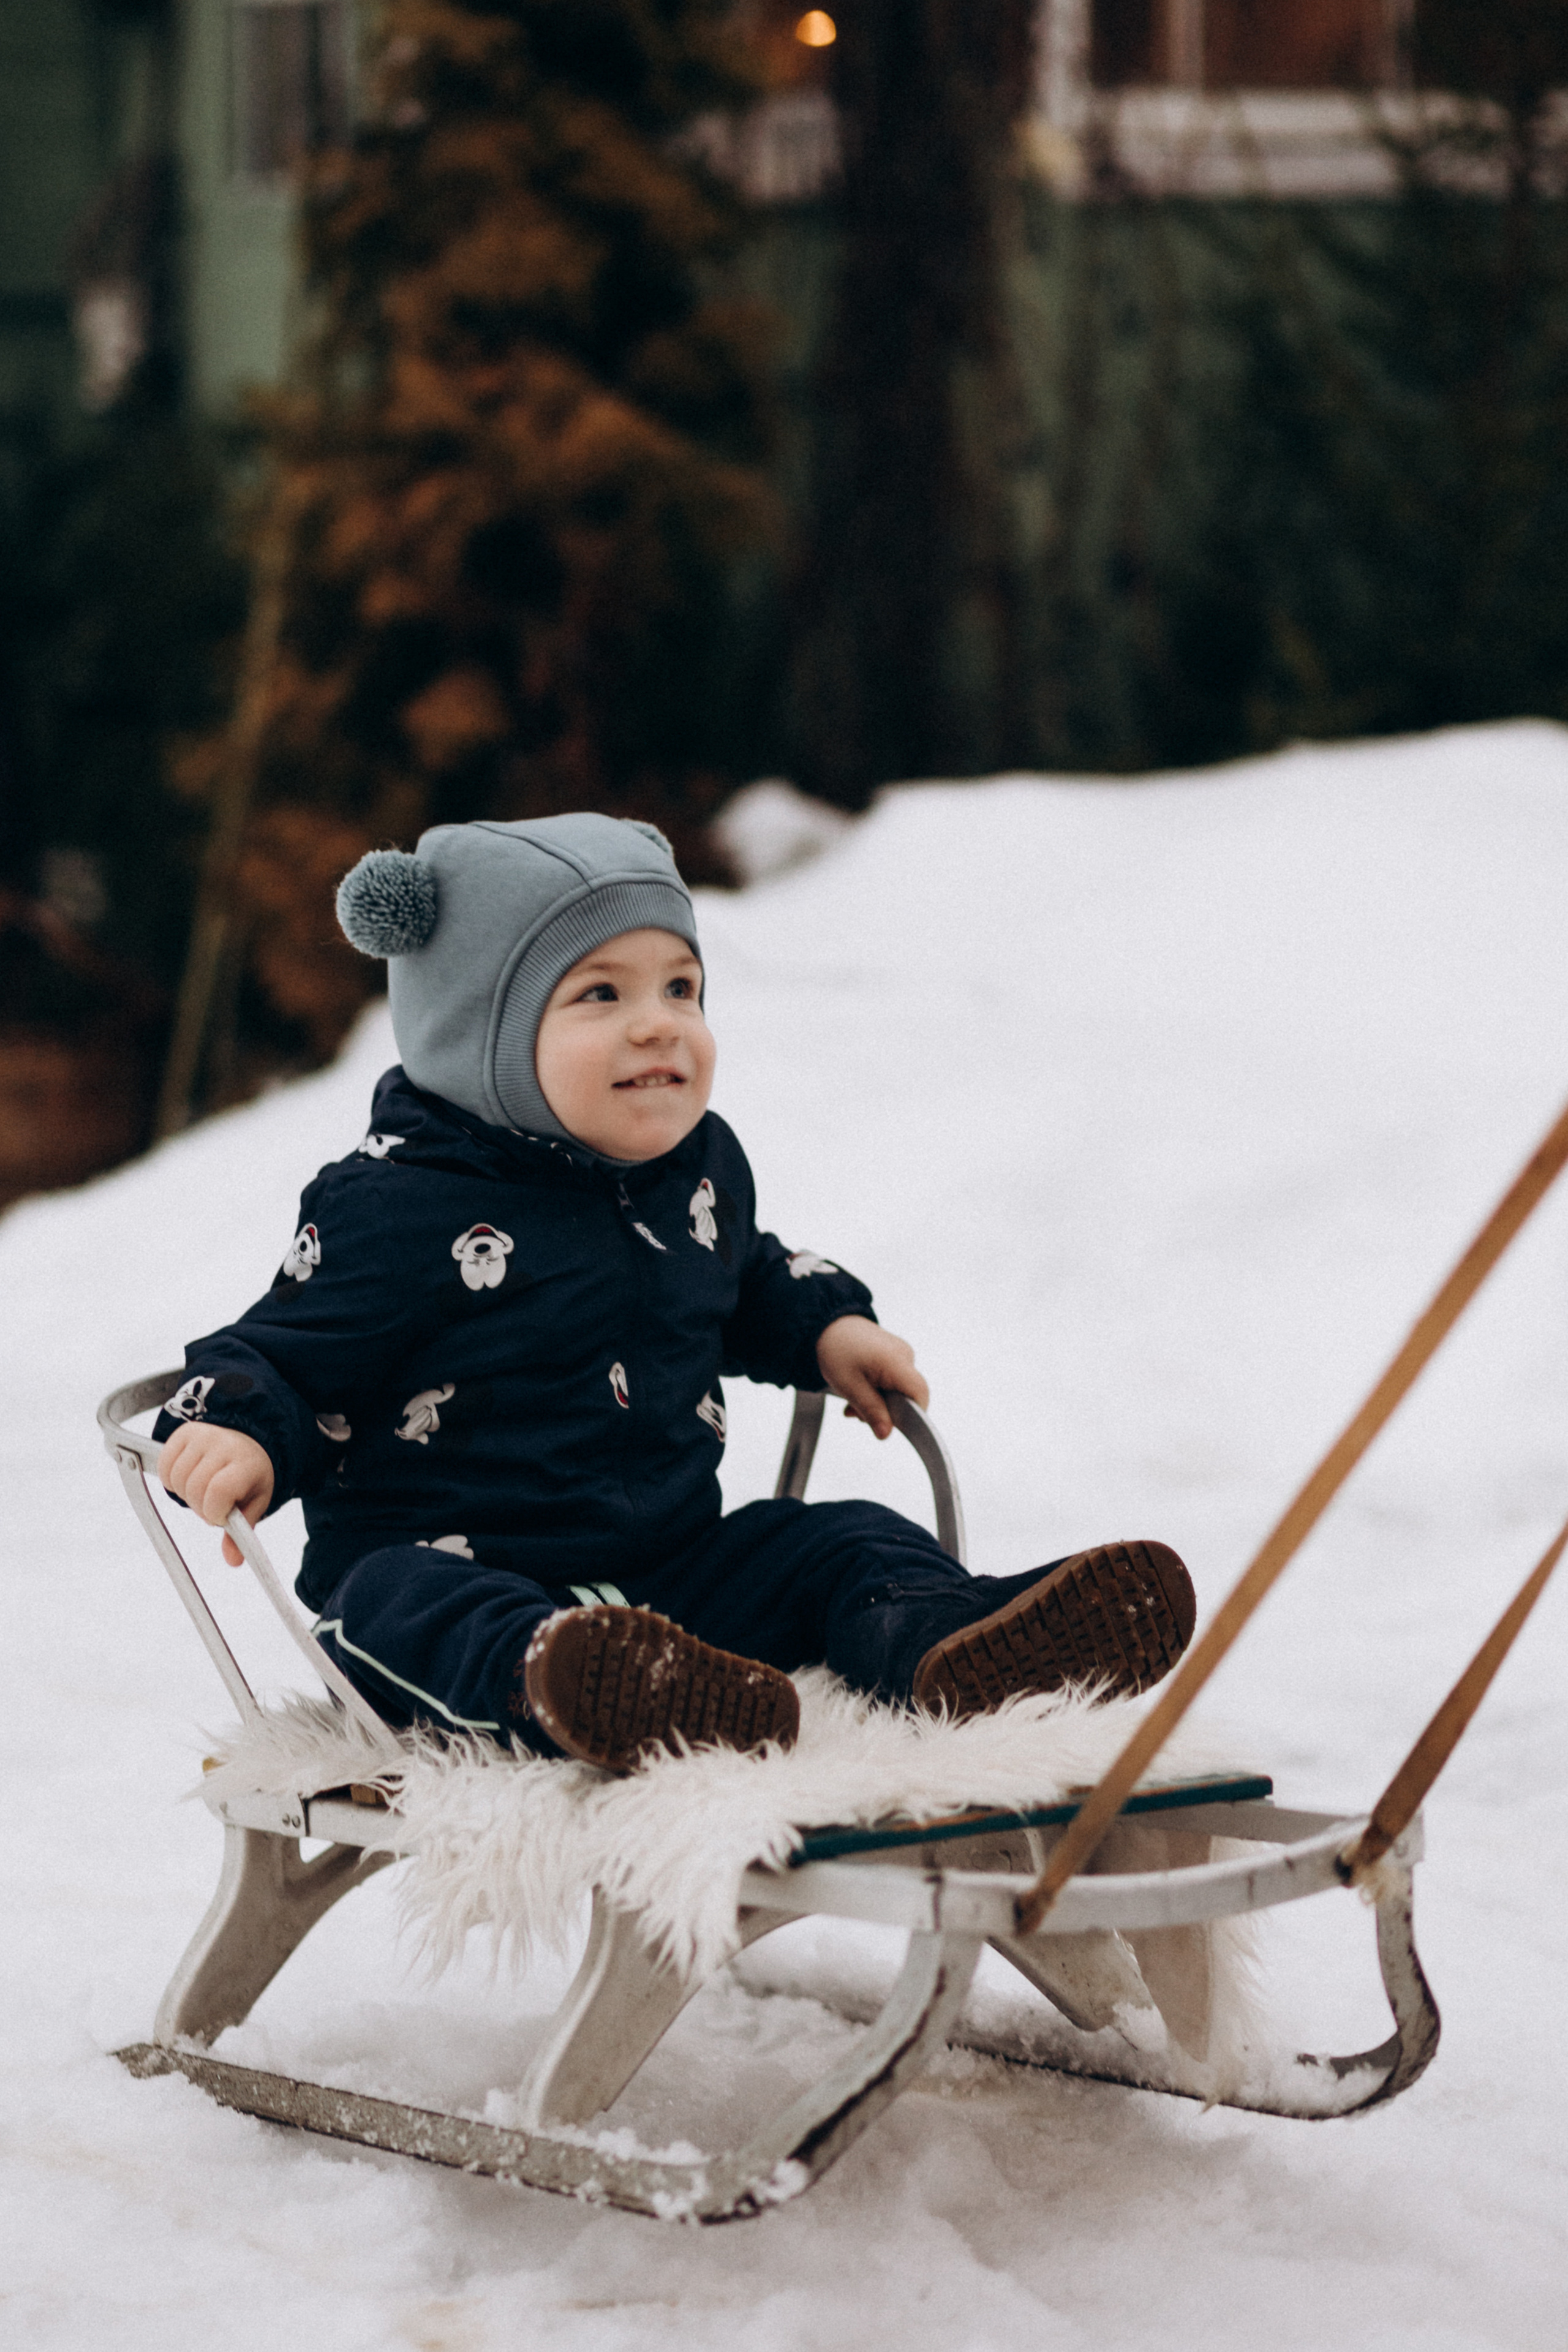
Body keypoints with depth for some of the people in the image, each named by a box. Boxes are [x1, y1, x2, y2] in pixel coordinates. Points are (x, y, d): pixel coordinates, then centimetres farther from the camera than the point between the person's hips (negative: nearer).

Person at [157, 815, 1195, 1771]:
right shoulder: (399, 1208, -9)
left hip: (670, 1563, 7)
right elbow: (281, 1356, -6)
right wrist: (235, 1436, -26)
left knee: (845, 1545, -9)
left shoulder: (701, 1165, 12)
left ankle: (951, 1648, -42)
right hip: (454, 1561, -6)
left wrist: (827, 1326, 19)